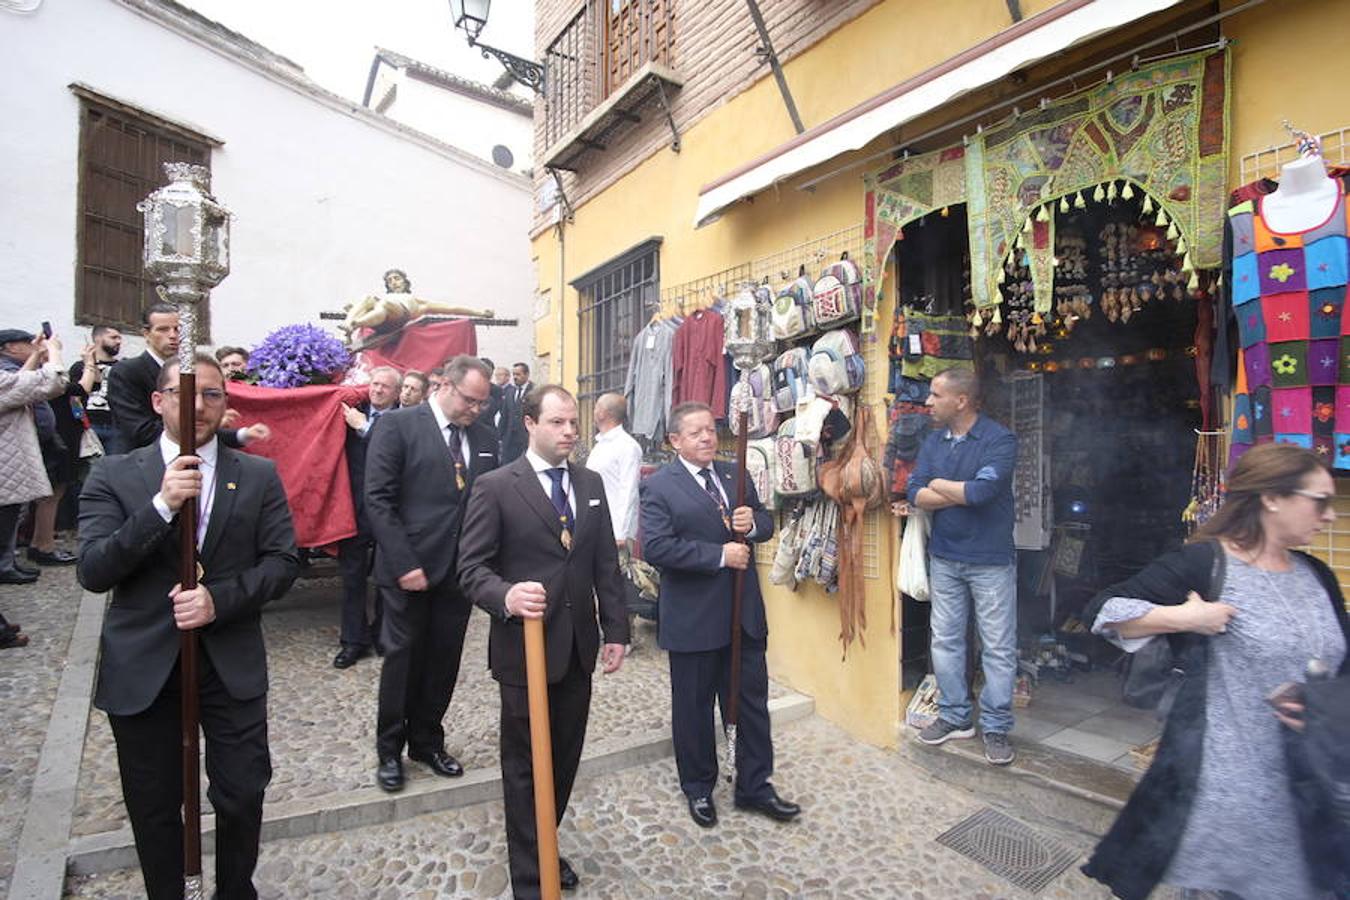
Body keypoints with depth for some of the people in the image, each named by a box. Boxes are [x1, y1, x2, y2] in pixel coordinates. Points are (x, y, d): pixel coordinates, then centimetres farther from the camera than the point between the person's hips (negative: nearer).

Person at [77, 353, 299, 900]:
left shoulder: (259, 476, 0)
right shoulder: (113, 475, -1)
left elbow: (283, 561, -4)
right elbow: (92, 572, -10)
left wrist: (220, 599, -19)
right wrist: (161, 505, -23)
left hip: (231, 662, 0)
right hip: (142, 666, 0)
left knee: (242, 795, 10)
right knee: (154, 806, 16)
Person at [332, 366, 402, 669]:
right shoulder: (354, 412, 6)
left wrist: (364, 428, -14)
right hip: (355, 506, 4)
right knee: (352, 574, 11)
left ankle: (382, 634, 28)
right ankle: (353, 640, 24)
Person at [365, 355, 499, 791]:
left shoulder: (484, 439, 7)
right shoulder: (398, 425, -7)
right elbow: (378, 499, -11)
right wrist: (404, 564, -16)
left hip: (460, 570, 4)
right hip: (410, 568, -4)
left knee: (444, 659, 13)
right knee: (403, 656, 9)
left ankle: (427, 741, 33)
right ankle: (389, 750, 29)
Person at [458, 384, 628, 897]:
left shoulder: (591, 484, 6)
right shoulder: (495, 487, -10)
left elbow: (606, 564, 8)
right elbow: (472, 566, -12)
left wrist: (615, 630, 5)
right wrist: (506, 597, -32)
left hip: (579, 647, 5)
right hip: (524, 648, -5)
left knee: (565, 758, 18)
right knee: (525, 764, 13)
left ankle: (546, 849, 42)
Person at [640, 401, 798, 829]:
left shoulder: (736, 475, 7)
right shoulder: (659, 487, -10)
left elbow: (765, 521, 13)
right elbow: (656, 547, -21)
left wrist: (753, 522, -11)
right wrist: (719, 555, -22)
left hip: (745, 612, 5)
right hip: (693, 617, -5)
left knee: (752, 701, 15)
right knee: (693, 707, 14)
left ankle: (754, 786, 34)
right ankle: (698, 788, 36)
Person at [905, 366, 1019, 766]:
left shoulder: (1000, 440, -13)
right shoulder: (933, 441, 4)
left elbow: (982, 491, -27)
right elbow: (916, 495, -6)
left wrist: (939, 484, -11)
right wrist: (965, 492, -16)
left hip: (990, 560, -5)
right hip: (944, 557, 5)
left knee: (998, 648, 6)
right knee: (945, 641, 13)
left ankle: (996, 727, 21)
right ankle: (954, 716, 29)